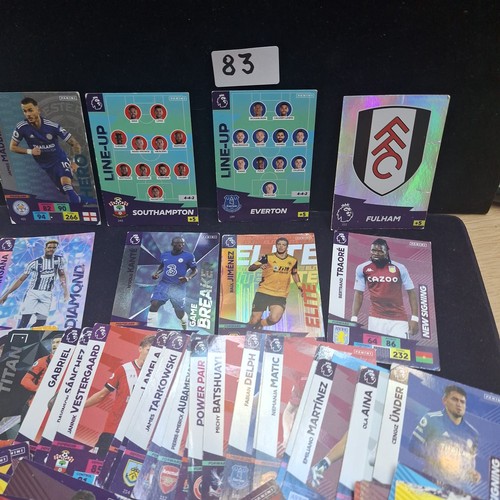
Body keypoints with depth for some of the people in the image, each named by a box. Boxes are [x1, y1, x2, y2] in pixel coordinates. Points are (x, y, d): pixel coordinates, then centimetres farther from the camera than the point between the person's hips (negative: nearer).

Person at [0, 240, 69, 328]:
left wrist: (65, 290, 1)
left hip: (47, 295, 2)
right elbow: (21, 279, -1)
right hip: (32, 292, -2)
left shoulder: (60, 260, -1)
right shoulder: (35, 262, -5)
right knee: (24, 320, -11)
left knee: (42, 321, -5)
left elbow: (62, 275, 13)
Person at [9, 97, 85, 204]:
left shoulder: (53, 126, -21)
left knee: (66, 182, -33)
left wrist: (74, 161, -30)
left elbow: (74, 144, -17)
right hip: (46, 165, 3)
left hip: (60, 159, -3)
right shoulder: (21, 127, -16)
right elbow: (12, 147, -2)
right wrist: (29, 151, -19)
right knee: (67, 191, 8)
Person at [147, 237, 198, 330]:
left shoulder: (188, 256, -6)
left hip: (178, 287, -2)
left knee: (180, 313, 8)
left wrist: (188, 278, -18)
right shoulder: (164, 255, 6)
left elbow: (195, 270, 1)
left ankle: (186, 330, 40)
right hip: (164, 284, 3)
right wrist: (156, 273, 4)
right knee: (154, 305, -17)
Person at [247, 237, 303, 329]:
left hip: (280, 295, 2)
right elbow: (250, 268, -12)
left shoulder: (292, 260, 5)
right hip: (263, 292, -1)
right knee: (253, 321, -3)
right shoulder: (267, 257, -5)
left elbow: (294, 274, 24)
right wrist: (260, 265, -32)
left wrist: (299, 286, 11)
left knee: (274, 319, -23)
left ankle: (259, 325, 10)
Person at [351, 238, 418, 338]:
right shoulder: (362, 268, 1)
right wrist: (354, 318, -2)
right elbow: (358, 294, 5)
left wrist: (414, 318, -4)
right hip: (375, 319, 1)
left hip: (398, 320, 0)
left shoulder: (399, 268, -1)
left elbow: (411, 292, 2)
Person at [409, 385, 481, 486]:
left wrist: (474, 473, 3)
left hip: (458, 489, 5)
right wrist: (437, 459, -15)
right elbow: (414, 445, -7)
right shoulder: (432, 419, -5)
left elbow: (471, 460, 23)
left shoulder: (472, 433, 14)